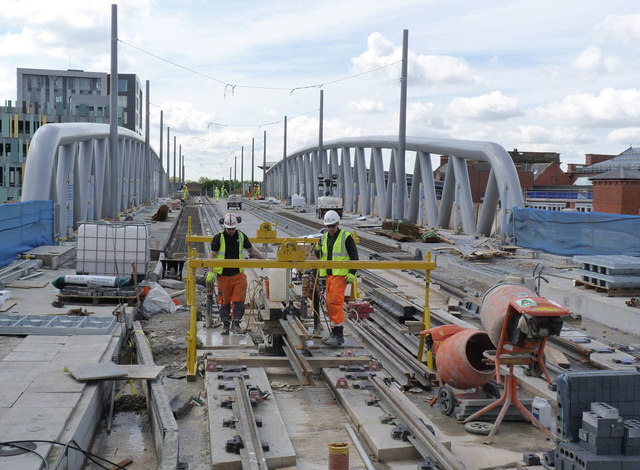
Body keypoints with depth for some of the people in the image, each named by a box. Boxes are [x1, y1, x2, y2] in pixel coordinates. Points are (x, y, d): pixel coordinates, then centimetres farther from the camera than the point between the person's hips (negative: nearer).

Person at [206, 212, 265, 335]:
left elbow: (252, 250, 17)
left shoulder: (241, 237, 5)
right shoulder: (219, 238, -3)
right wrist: (211, 272, -10)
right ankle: (225, 325, 14)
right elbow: (212, 255, -3)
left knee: (239, 300, -5)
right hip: (223, 276, -2)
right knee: (224, 301, 4)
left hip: (238, 275, 2)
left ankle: (235, 324, 3)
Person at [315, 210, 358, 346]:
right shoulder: (324, 237, 13)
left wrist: (352, 273, -13)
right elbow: (320, 257, 22)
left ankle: (339, 336, -13)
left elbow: (354, 256, -5)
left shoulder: (346, 237, -5)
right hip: (329, 275, 7)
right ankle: (335, 334, 17)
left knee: (335, 302, -15)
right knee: (330, 304, 8)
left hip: (341, 275, -7)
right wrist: (318, 249, 1)